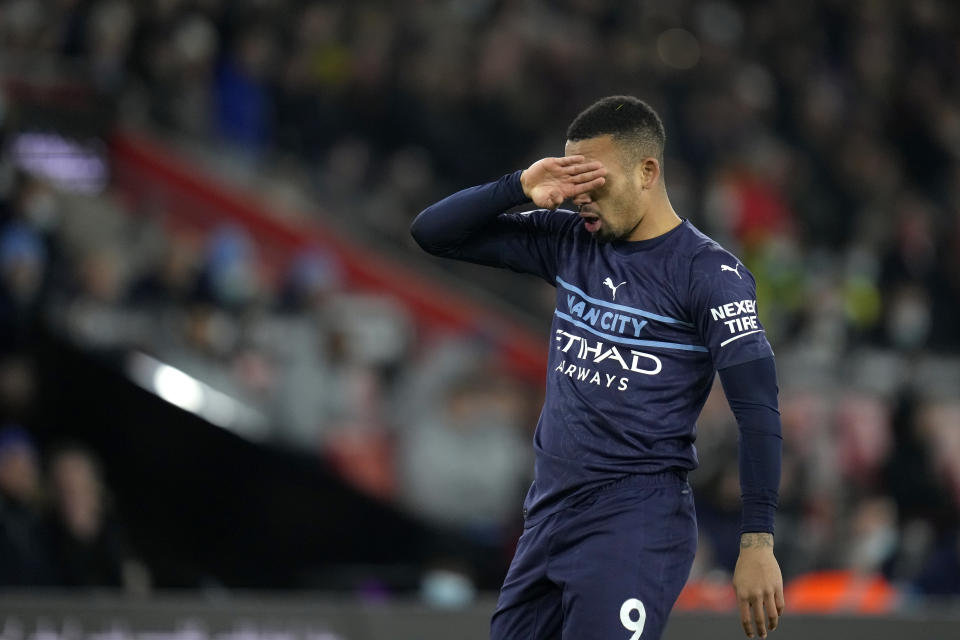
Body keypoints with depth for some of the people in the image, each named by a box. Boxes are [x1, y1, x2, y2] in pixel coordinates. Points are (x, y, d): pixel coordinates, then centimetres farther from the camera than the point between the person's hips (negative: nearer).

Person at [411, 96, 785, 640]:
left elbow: (758, 411, -13)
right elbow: (433, 232, 10)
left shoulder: (709, 273, -9)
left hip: (637, 518, -7)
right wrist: (520, 188, -6)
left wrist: (758, 543, -19)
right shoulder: (570, 242, 9)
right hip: (549, 511, 7)